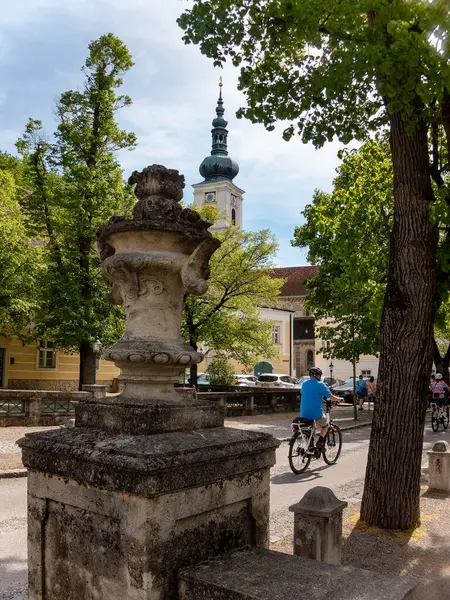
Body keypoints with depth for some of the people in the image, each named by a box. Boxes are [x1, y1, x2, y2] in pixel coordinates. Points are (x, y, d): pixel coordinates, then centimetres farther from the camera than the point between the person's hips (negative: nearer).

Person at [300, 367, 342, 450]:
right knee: (324, 426, 23)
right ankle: (320, 440, 1)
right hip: (316, 413, -4)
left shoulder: (304, 384, 9)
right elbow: (332, 398, -3)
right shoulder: (320, 384, -7)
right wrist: (339, 399, 18)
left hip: (303, 414, 4)